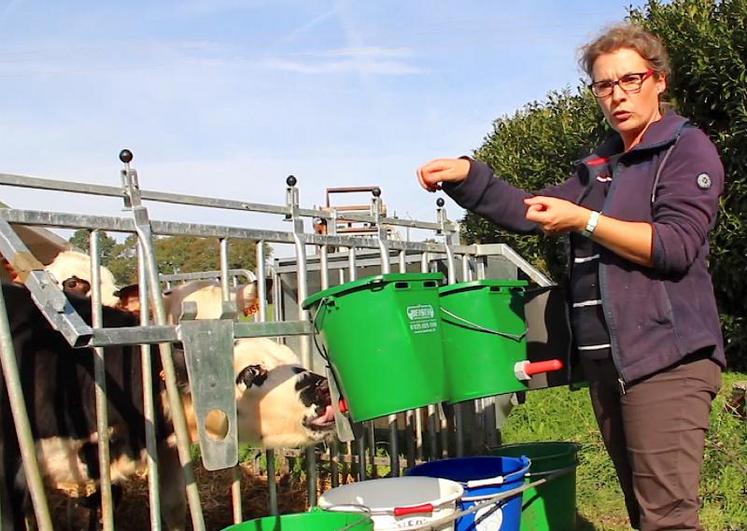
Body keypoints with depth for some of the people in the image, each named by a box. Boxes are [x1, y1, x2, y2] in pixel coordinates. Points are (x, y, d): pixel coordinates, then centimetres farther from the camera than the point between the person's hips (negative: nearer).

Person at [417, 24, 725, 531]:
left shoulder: (687, 149, 0)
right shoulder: (599, 167, 22)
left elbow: (676, 245, -12)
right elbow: (530, 213, 22)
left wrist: (583, 220, -16)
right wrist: (467, 175, 8)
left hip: (667, 356, -7)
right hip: (605, 360, 7)